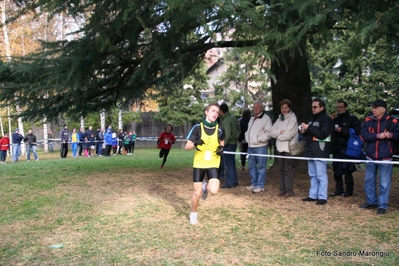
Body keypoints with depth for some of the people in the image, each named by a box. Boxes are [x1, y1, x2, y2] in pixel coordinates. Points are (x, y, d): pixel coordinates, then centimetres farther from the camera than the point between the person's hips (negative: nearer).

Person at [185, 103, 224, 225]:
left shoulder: (219, 129, -2)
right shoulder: (197, 128, -9)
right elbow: (187, 147, -6)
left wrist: (221, 148, -4)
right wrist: (195, 143, -28)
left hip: (213, 164, 1)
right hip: (199, 164, -1)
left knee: (214, 191, -15)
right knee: (197, 193, 2)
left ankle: (205, 186, 21)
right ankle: (193, 214, 28)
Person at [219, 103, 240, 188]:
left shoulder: (226, 120, -18)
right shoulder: (233, 118, 11)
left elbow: (228, 135, -22)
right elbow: (238, 130, 16)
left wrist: (223, 143, -13)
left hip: (229, 144, -9)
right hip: (234, 142, 9)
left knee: (228, 164, -1)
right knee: (232, 163, 17)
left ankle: (229, 183, 4)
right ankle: (234, 181, 24)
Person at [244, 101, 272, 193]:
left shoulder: (266, 118, -6)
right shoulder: (252, 119, 19)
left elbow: (269, 132, -14)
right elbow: (248, 131, 29)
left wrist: (259, 139, -17)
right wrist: (247, 138, 12)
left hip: (260, 146, -8)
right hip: (251, 146, 8)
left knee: (261, 167, -3)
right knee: (251, 166, 12)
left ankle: (260, 186, 2)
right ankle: (254, 184, 23)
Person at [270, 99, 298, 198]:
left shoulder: (293, 119, -7)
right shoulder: (279, 119, 14)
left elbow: (288, 134, -16)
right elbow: (272, 132, 4)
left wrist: (278, 135, -1)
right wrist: (280, 132, -12)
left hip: (289, 148, -7)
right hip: (280, 148, 7)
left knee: (288, 170, -3)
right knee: (281, 170, 11)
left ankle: (289, 191, 2)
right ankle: (282, 189, 19)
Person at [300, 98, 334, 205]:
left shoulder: (326, 119, -8)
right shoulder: (313, 118, 19)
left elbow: (323, 134, -20)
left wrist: (309, 128, -19)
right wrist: (304, 131, 5)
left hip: (320, 152, -9)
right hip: (311, 151, 9)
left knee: (321, 175, -6)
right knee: (313, 175, 13)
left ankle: (322, 197, -1)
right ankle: (313, 195, 20)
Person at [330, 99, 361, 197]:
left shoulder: (352, 119, -1)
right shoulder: (335, 119, 17)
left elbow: (356, 132, -13)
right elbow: (331, 133, 23)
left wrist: (342, 130, -17)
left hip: (347, 149, -6)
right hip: (337, 149, 6)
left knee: (347, 170, -5)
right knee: (336, 170, 7)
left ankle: (349, 190, 6)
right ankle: (339, 189, 16)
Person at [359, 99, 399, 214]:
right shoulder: (368, 121, 3)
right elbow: (363, 135, -6)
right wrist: (377, 136, -18)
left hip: (385, 158, -4)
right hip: (371, 157, 4)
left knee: (384, 184, 1)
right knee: (369, 181, 14)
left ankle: (383, 205, 11)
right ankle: (371, 202, 29)